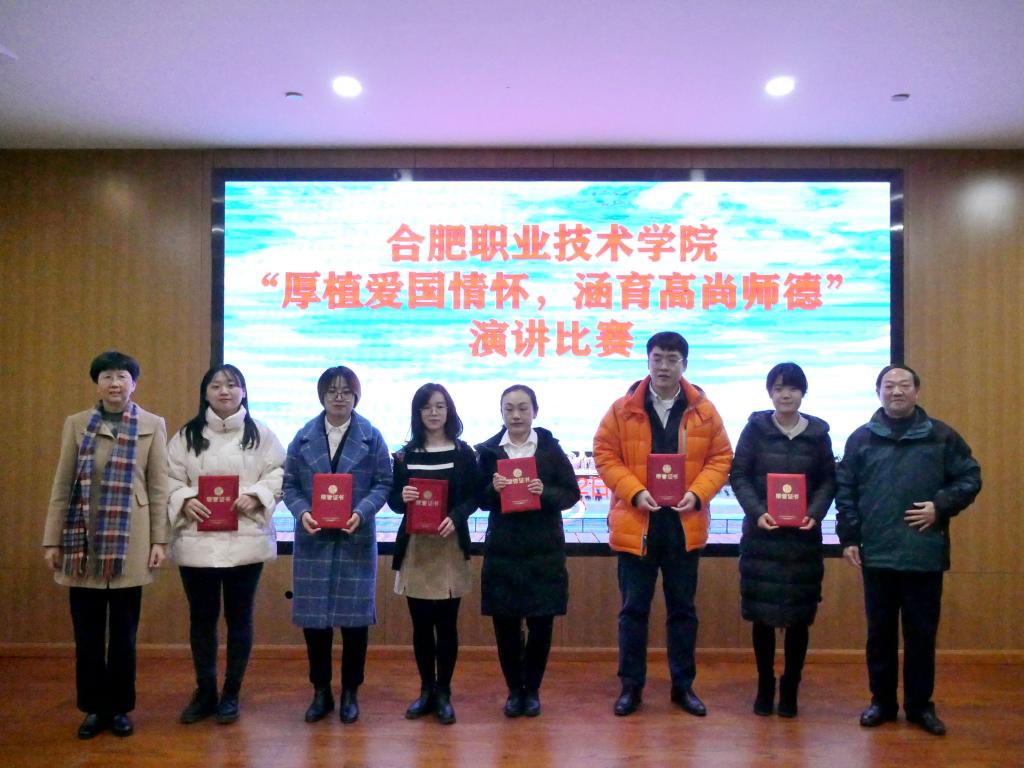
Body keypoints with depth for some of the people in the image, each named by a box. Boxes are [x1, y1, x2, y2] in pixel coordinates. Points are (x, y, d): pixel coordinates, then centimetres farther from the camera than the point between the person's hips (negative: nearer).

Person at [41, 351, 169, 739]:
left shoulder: (153, 425, 1)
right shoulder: (76, 424, 5)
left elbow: (158, 487, 0)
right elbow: (61, 485, 5)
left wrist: (159, 540, -4)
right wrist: (52, 540, 2)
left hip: (129, 544, -1)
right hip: (83, 541, 1)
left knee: (123, 631, 8)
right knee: (87, 633, 8)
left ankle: (120, 708, 22)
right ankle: (93, 708, 23)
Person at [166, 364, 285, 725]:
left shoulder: (260, 434, 3)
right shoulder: (186, 435, 6)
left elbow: (279, 473, 0)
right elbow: (170, 478, 2)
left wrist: (254, 496, -15)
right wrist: (185, 501, -16)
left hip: (245, 541, -1)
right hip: (197, 541, 1)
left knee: (239, 617, 8)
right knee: (201, 618, 10)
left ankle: (231, 694, 23)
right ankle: (205, 693, 26)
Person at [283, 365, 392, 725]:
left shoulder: (371, 436, 2)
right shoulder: (304, 436, 6)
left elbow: (383, 483, -1)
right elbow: (289, 484, 4)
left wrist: (361, 512, -17)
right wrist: (302, 512, -14)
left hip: (356, 538, -1)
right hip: (313, 538, 2)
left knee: (354, 616, 4)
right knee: (313, 616, 5)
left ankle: (350, 692, 20)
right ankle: (320, 691, 22)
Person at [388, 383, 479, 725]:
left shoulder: (464, 453, 2)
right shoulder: (405, 455, 7)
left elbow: (473, 498, 0)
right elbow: (393, 501, 6)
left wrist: (455, 517, -18)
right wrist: (402, 498, -16)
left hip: (450, 546, -2)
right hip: (415, 546, 2)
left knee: (446, 623, 3)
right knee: (421, 623, 8)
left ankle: (444, 693, 16)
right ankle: (426, 689, 23)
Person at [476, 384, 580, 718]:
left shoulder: (551, 448, 0)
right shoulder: (488, 450, 2)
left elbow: (571, 494, 0)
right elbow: (480, 500, 4)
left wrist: (545, 492, -18)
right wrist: (493, 489, -17)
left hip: (544, 551, 0)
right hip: (502, 550, 1)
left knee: (541, 623, 5)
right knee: (505, 623, 5)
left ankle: (532, 690, 25)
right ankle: (514, 690, 24)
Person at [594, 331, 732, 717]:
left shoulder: (704, 410, 1)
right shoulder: (623, 409, -3)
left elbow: (720, 458, 5)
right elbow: (604, 454, -2)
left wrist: (697, 494, -11)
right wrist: (634, 492, -14)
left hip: (684, 523, 1)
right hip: (636, 523, -1)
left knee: (683, 608, 12)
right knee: (633, 608, 7)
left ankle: (683, 686, 26)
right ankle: (631, 686, 21)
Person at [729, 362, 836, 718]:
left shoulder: (818, 433, 4)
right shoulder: (755, 428, 0)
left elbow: (828, 481, 6)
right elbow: (738, 475, -2)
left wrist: (814, 514, -11)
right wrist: (757, 512, -15)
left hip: (803, 536, 1)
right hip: (761, 534, -1)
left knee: (799, 614, 5)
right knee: (762, 612, 4)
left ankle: (790, 688, 20)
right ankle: (765, 686, 20)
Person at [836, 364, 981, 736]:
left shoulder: (941, 435, 3)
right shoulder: (861, 438, 5)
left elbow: (970, 478, 5)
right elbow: (845, 490, 4)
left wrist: (941, 506, -10)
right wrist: (848, 537, -1)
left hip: (925, 553, 0)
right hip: (877, 553, 1)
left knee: (922, 633, 9)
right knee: (880, 632, 10)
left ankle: (920, 704, 23)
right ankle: (882, 701, 24)